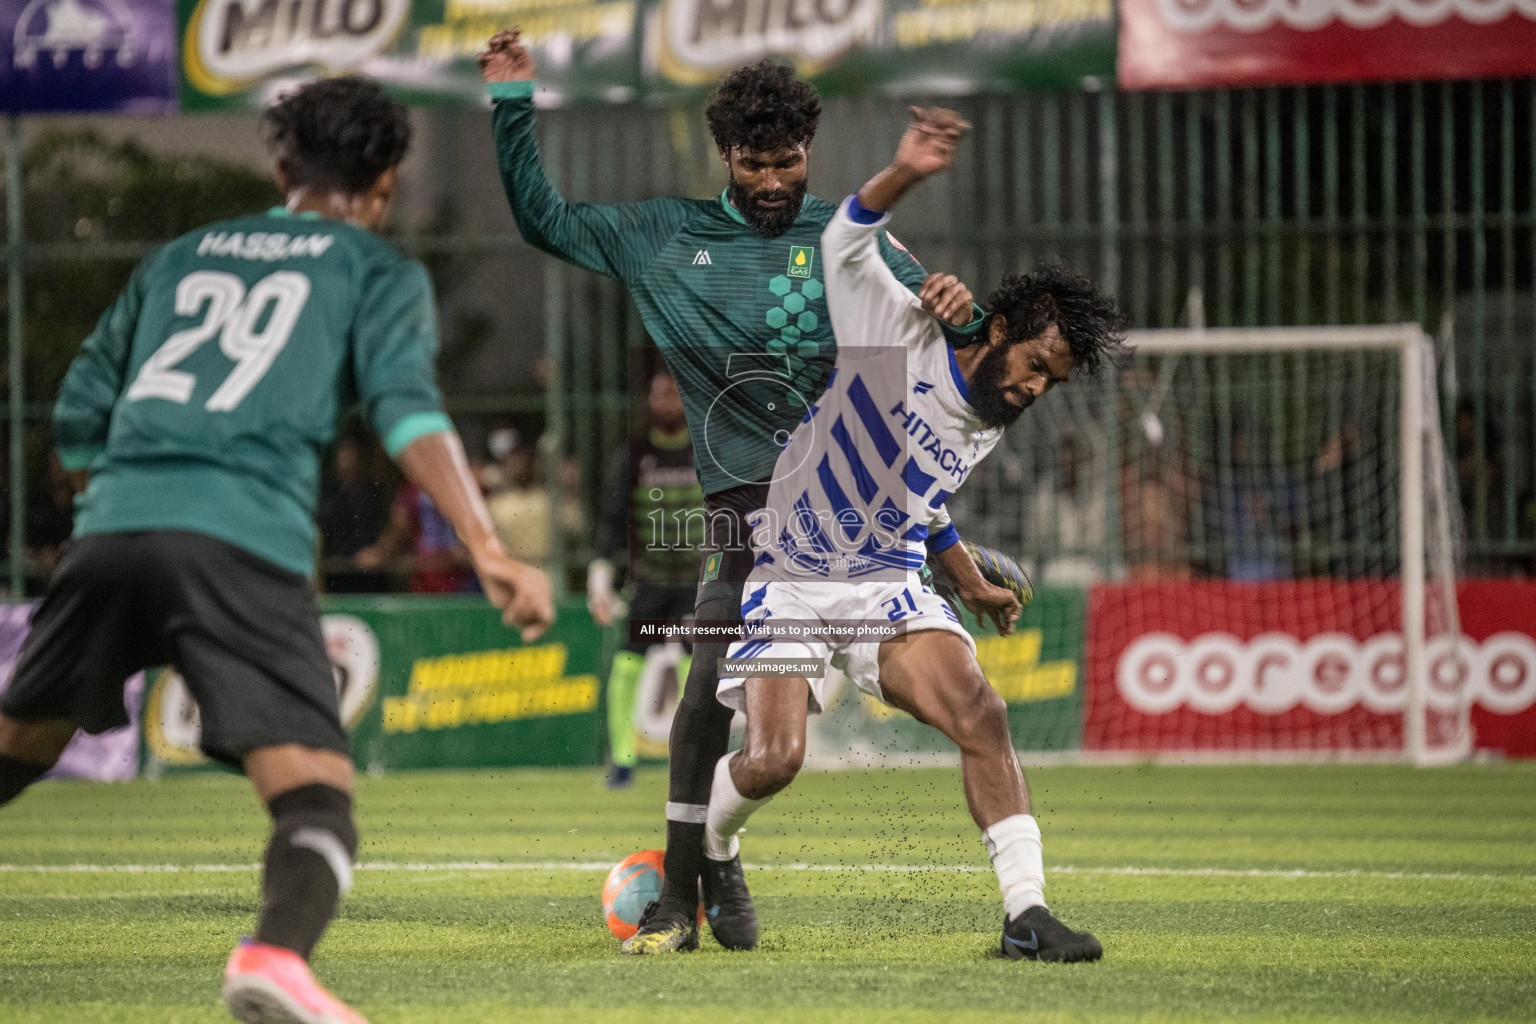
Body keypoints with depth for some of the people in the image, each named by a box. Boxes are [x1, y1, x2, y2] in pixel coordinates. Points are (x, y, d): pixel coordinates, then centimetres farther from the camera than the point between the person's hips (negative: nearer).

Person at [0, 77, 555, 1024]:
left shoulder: (180, 257, 28)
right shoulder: (380, 273, 15)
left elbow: (79, 422, 27)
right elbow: (407, 410, -4)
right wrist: (489, 552, -12)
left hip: (112, 525, 5)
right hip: (245, 545, -5)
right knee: (315, 792, -11)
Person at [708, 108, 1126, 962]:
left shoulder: (992, 427, 9)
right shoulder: (901, 335, -10)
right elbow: (847, 240, -16)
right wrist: (907, 175, -34)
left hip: (889, 586, 5)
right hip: (790, 580, -5)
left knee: (981, 713, -19)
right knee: (775, 760, -16)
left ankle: (1027, 913, -21)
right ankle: (710, 850, 21)